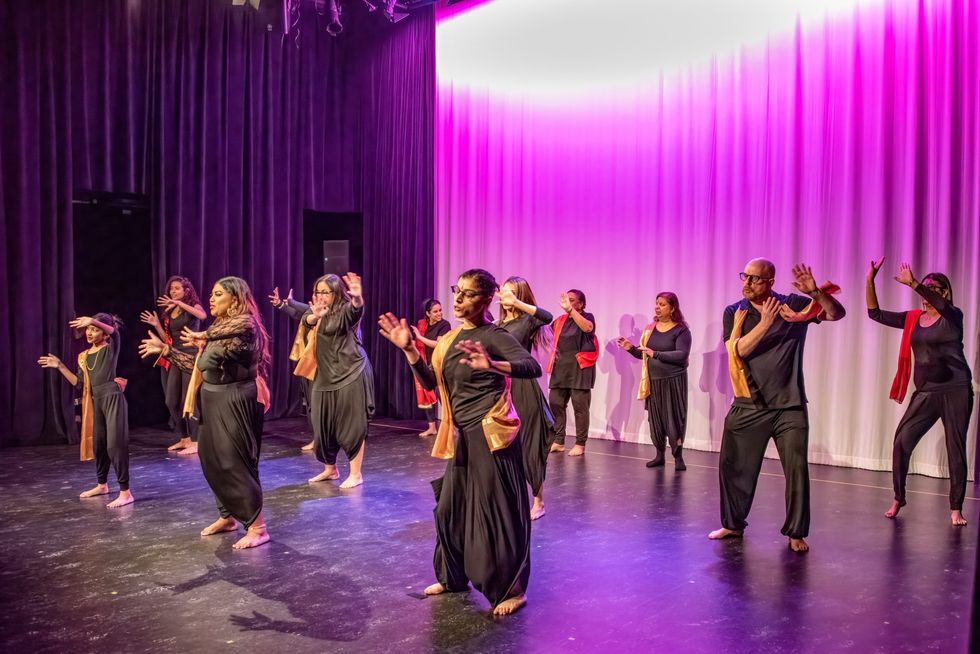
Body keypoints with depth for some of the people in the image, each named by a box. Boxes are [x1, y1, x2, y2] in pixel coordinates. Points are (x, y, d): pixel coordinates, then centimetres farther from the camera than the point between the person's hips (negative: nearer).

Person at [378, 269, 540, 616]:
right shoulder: (449, 339, 11)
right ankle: (452, 577, 34)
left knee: (496, 511, -1)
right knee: (451, 507, 15)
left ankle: (512, 590, 14)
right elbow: (431, 383, 10)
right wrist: (409, 350, -1)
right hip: (462, 436, 8)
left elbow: (532, 367, -26)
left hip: (490, 434, -8)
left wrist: (491, 365, -43)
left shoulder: (493, 335, -11)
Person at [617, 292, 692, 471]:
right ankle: (659, 455, 17)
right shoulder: (650, 328, 8)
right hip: (654, 381, 5)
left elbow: (682, 355, -21)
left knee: (674, 418, -2)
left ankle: (678, 457, 10)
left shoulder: (681, 330, -8)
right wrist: (631, 348, -5)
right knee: (655, 418, 6)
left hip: (673, 381, -5)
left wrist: (656, 354, -26)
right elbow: (644, 355, 14)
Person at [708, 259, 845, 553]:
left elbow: (837, 313, -6)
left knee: (797, 470, -1)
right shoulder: (734, 312, 1)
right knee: (733, 465, 7)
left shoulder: (793, 305, 0)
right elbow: (737, 351, -12)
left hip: (789, 405, -1)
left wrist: (815, 292, -24)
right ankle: (732, 524, 25)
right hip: (748, 405, 1)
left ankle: (796, 533, 14)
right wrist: (765, 322, -22)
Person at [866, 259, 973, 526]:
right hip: (926, 393, 3)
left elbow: (941, 305, -28)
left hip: (956, 391, -3)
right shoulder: (913, 318, 7)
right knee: (901, 442, -6)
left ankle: (956, 509, 14)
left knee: (956, 449, 3)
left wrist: (912, 283, -39)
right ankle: (898, 498, 9)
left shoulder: (953, 316, -4)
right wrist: (870, 280, -9)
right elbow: (876, 314, 3)